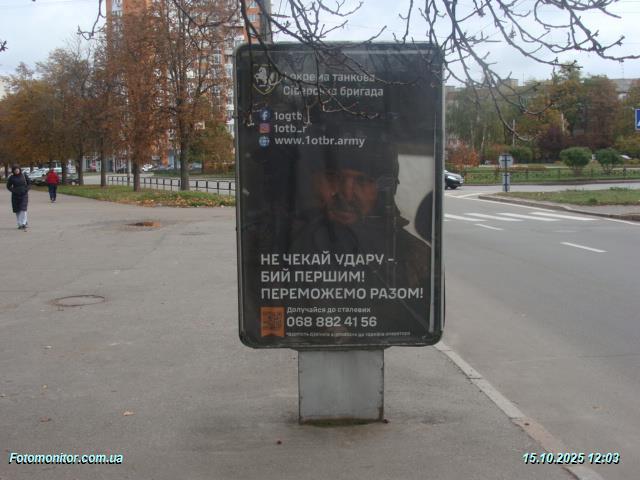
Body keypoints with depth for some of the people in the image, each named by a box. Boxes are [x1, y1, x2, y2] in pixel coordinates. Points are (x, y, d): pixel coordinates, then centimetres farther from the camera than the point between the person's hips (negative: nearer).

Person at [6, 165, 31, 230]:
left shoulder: (24, 176, 1)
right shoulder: (11, 178, 2)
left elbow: (29, 184, 8)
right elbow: (8, 186, 9)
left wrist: (26, 189, -8)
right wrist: (13, 190, -7)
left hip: (24, 195, -2)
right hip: (15, 195, 2)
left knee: (23, 209, -14)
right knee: (17, 210, 5)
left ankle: (23, 224, -16)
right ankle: (20, 224, 15)